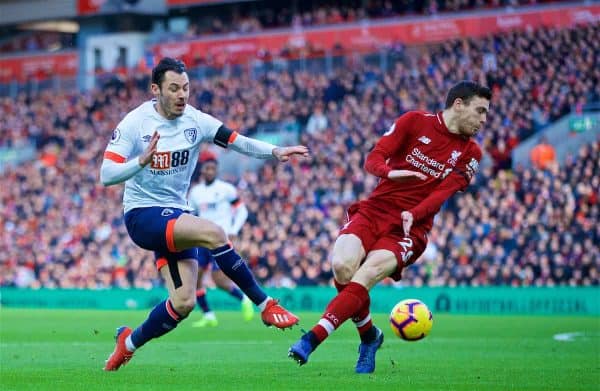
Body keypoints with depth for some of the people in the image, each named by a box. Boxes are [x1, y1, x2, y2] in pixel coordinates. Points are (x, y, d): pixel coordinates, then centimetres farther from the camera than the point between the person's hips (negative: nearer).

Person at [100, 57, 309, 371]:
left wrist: (275, 152, -27)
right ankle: (266, 306, -18)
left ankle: (129, 342, 21)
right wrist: (141, 161, -36)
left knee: (184, 303, -5)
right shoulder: (135, 123, -13)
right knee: (213, 233, -29)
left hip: (176, 217, 6)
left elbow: (238, 142, -10)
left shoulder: (195, 121, -1)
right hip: (142, 215, -6)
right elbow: (106, 175, -19)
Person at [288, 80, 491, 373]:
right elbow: (373, 159, -1)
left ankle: (312, 339, -28)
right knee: (342, 266, -25)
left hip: (411, 227, 0)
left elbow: (443, 192, -5)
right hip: (374, 209, 0)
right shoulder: (415, 121, 4)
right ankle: (368, 335, 1)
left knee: (366, 274, -27)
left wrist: (413, 214, -24)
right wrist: (390, 172, -25)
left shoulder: (469, 153, 8)